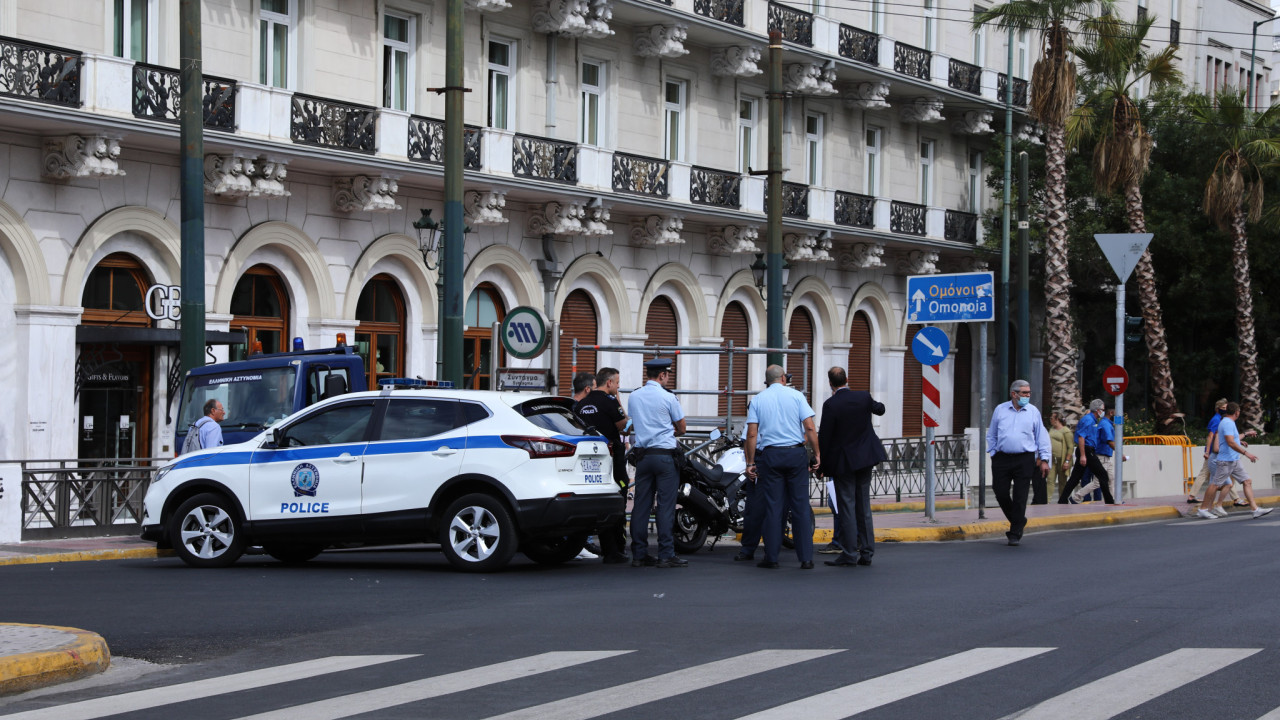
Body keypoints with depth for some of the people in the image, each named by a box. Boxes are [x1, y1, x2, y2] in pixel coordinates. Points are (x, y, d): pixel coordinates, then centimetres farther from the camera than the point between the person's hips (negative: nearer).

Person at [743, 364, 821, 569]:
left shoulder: (758, 400, 6)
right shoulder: (796, 396, 3)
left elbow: (751, 434, 0)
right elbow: (809, 428, -4)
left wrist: (750, 463, 3)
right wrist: (817, 454, 2)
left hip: (770, 455, 0)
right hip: (796, 454, 0)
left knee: (773, 507, 3)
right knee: (800, 506, 2)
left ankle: (771, 557, 3)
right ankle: (806, 558, 1)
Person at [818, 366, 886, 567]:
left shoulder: (830, 405, -16)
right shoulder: (863, 397, -2)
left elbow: (824, 437, -14)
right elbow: (879, 409, 20)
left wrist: (822, 465, -4)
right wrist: (877, 404, 44)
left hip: (843, 461, -5)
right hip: (866, 459, 5)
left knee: (846, 507, -1)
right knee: (863, 504, 11)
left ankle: (850, 554, -2)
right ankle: (866, 552, 14)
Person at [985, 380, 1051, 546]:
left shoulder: (1033, 412, 6)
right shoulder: (1000, 410, 8)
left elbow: (1042, 437, 10)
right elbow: (991, 435, 16)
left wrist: (1044, 459, 3)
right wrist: (993, 453, 7)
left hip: (1024, 459, -1)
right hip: (1002, 458, 1)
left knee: (1020, 498, -4)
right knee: (1001, 494, 1)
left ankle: (1015, 534, 3)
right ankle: (1019, 522, 26)